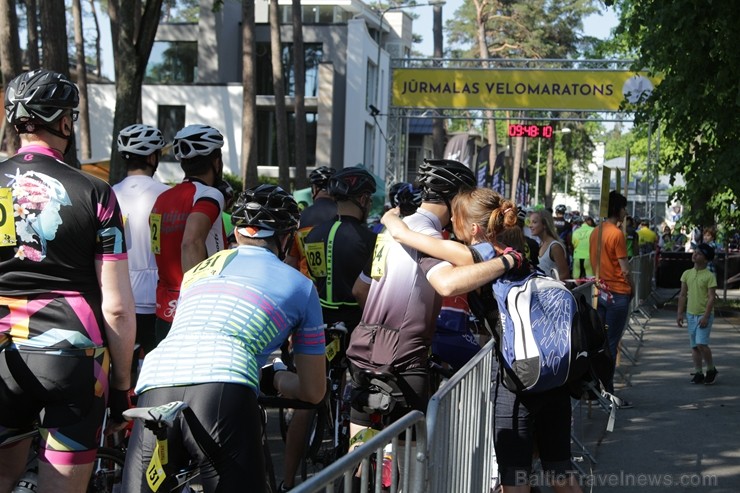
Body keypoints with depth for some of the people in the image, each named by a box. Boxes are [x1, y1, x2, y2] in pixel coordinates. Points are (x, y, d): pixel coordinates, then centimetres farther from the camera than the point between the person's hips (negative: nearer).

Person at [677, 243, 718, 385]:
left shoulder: (709, 276, -10)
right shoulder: (687, 274, 7)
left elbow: (712, 297, -13)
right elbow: (683, 295, 11)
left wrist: (706, 316, -18)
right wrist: (680, 313, 7)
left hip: (704, 315, -6)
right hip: (690, 314, 6)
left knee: (701, 344, -14)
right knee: (694, 346, 7)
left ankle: (711, 370, 5)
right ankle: (698, 373, 14)